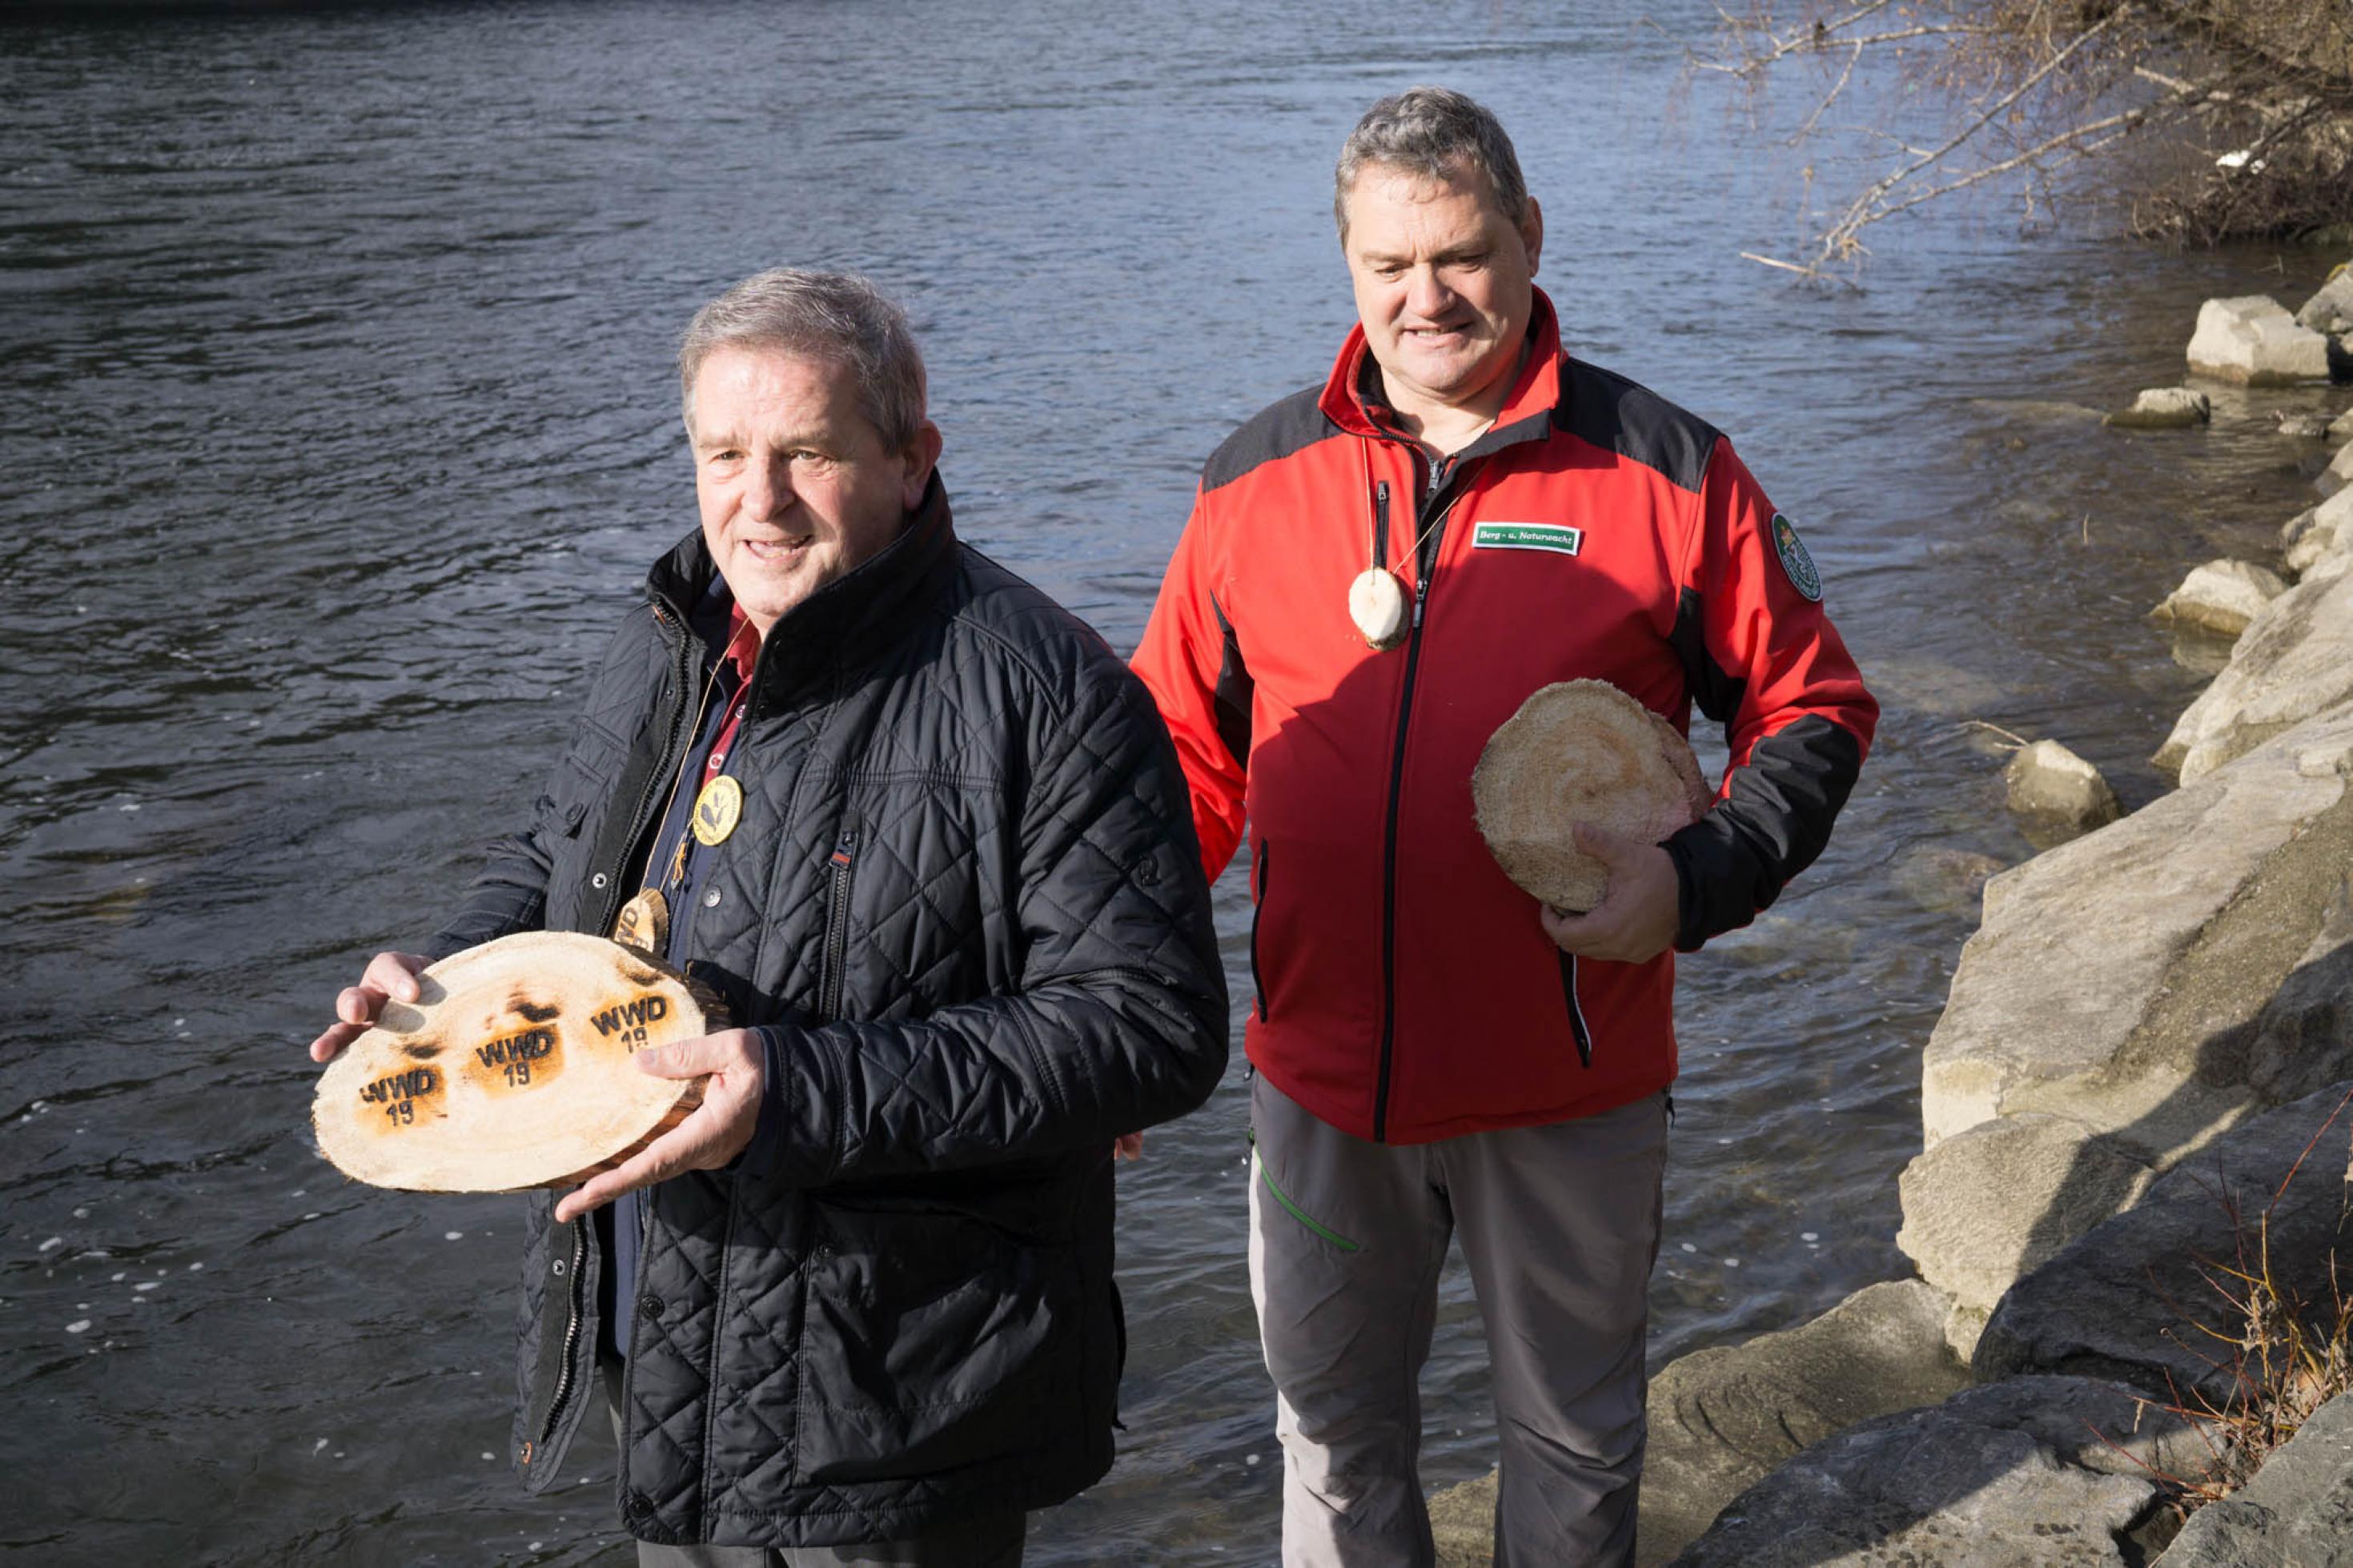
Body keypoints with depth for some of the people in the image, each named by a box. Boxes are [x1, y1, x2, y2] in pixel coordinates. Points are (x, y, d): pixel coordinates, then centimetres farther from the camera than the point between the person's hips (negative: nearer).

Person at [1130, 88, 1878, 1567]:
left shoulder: (1664, 472, -6)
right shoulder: (1256, 482, 1)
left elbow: (1815, 710, 0)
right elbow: (1188, 751, 8)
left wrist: (1700, 877, -17)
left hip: (1570, 1089, -2)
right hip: (1320, 1072, 2)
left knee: (1574, 1430, 18)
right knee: (1334, 1419, 19)